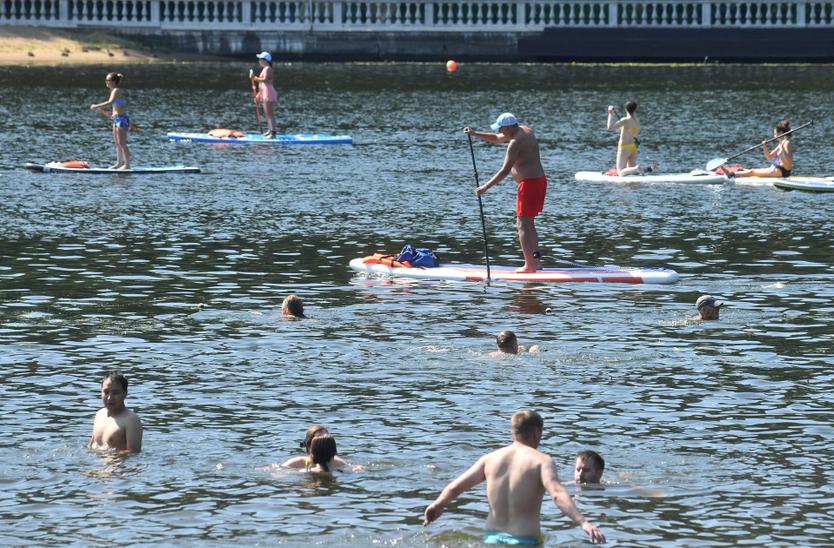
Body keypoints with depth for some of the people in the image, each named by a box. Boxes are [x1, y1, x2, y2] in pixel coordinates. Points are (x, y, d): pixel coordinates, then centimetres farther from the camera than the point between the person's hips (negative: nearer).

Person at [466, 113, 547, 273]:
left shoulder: (516, 142, -18)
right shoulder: (524, 130, 13)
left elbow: (505, 171, -22)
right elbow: (496, 139, 25)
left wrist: (486, 187, -20)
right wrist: (474, 134, 17)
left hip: (529, 183, -10)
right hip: (540, 180, 10)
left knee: (523, 225, -8)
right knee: (529, 224, 18)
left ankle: (530, 265, -12)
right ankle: (535, 259, 17)